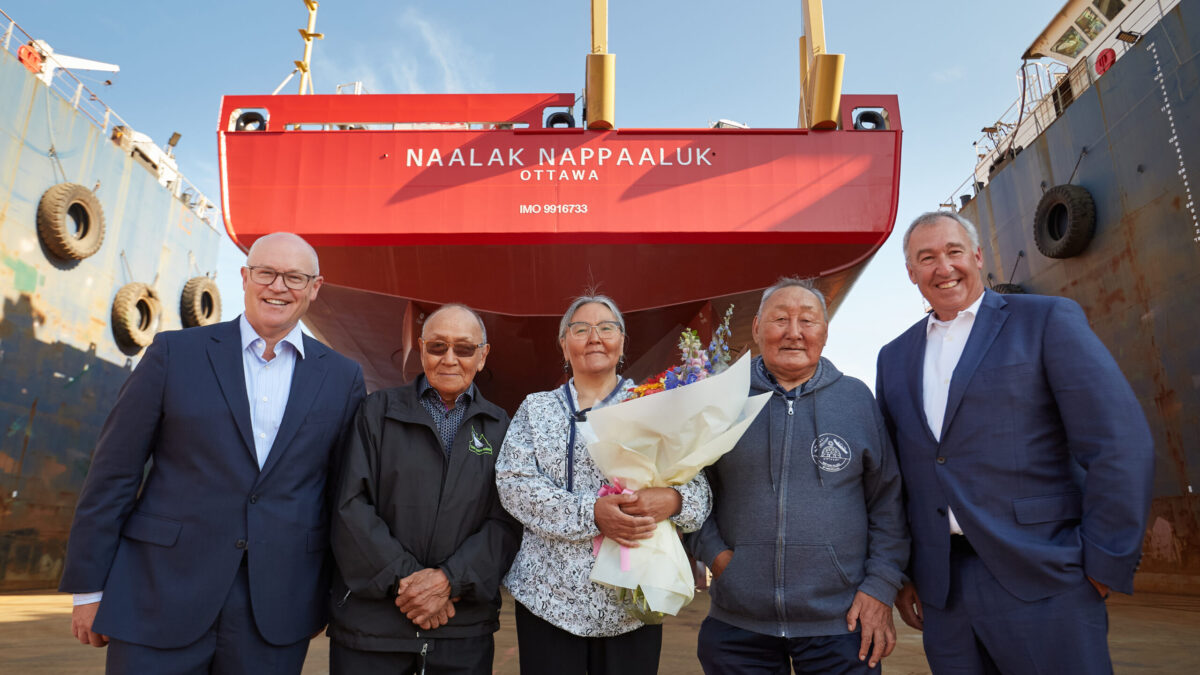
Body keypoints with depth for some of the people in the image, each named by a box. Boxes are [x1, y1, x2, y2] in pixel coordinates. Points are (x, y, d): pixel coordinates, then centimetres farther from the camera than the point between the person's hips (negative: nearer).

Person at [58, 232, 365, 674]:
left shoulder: (342, 378, 2)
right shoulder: (175, 353, -1)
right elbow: (114, 472, 1)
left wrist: (329, 594, 8)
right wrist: (88, 587, 1)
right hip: (160, 602, -1)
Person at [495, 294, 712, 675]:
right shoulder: (536, 408, 7)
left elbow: (699, 488, 1)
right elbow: (513, 483, -6)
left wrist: (671, 501, -23)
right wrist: (591, 513, -20)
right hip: (548, 596, 1)